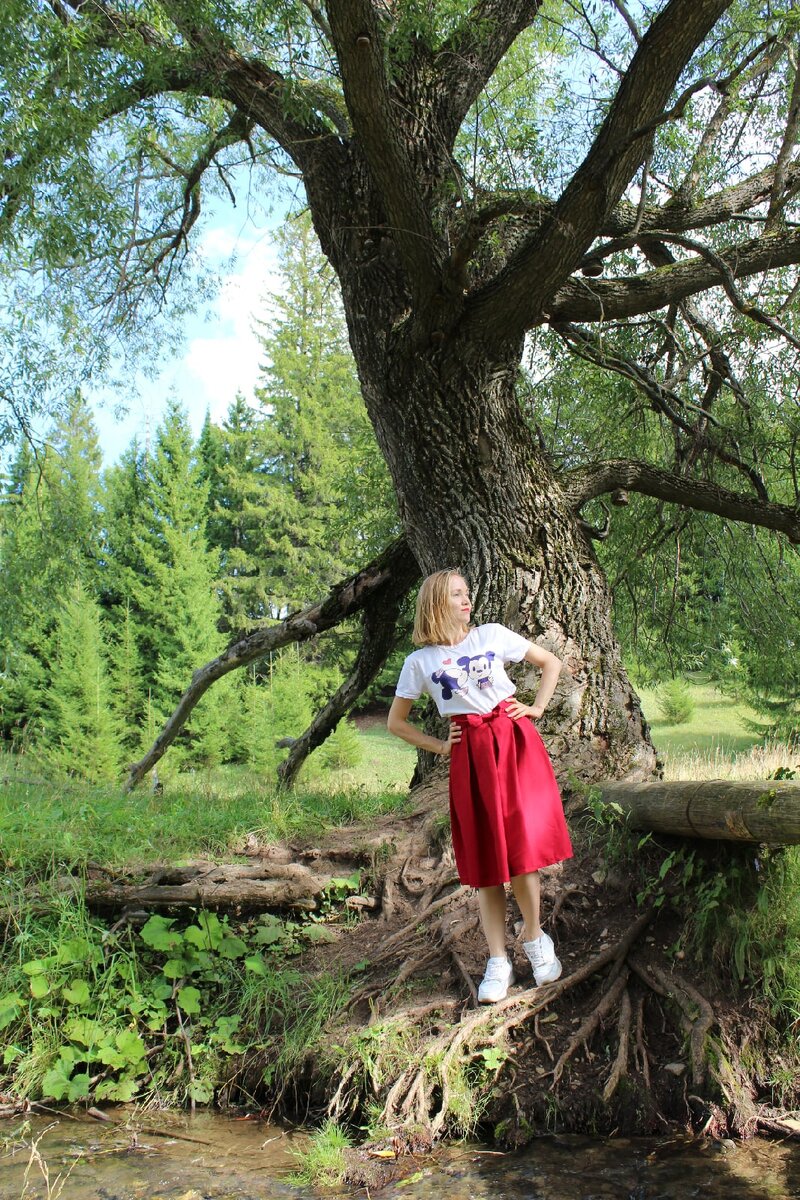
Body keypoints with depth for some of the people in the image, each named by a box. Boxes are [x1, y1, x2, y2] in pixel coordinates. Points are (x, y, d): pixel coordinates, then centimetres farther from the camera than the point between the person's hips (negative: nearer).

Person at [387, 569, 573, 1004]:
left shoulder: (493, 635, 6)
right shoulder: (420, 662, 5)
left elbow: (551, 663, 16)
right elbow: (396, 722, 14)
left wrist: (537, 708, 6)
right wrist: (438, 746, 6)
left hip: (515, 741, 0)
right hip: (469, 755, 0)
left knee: (521, 845, -6)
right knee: (484, 858, 3)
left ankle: (534, 937, 17)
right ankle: (497, 962, 11)